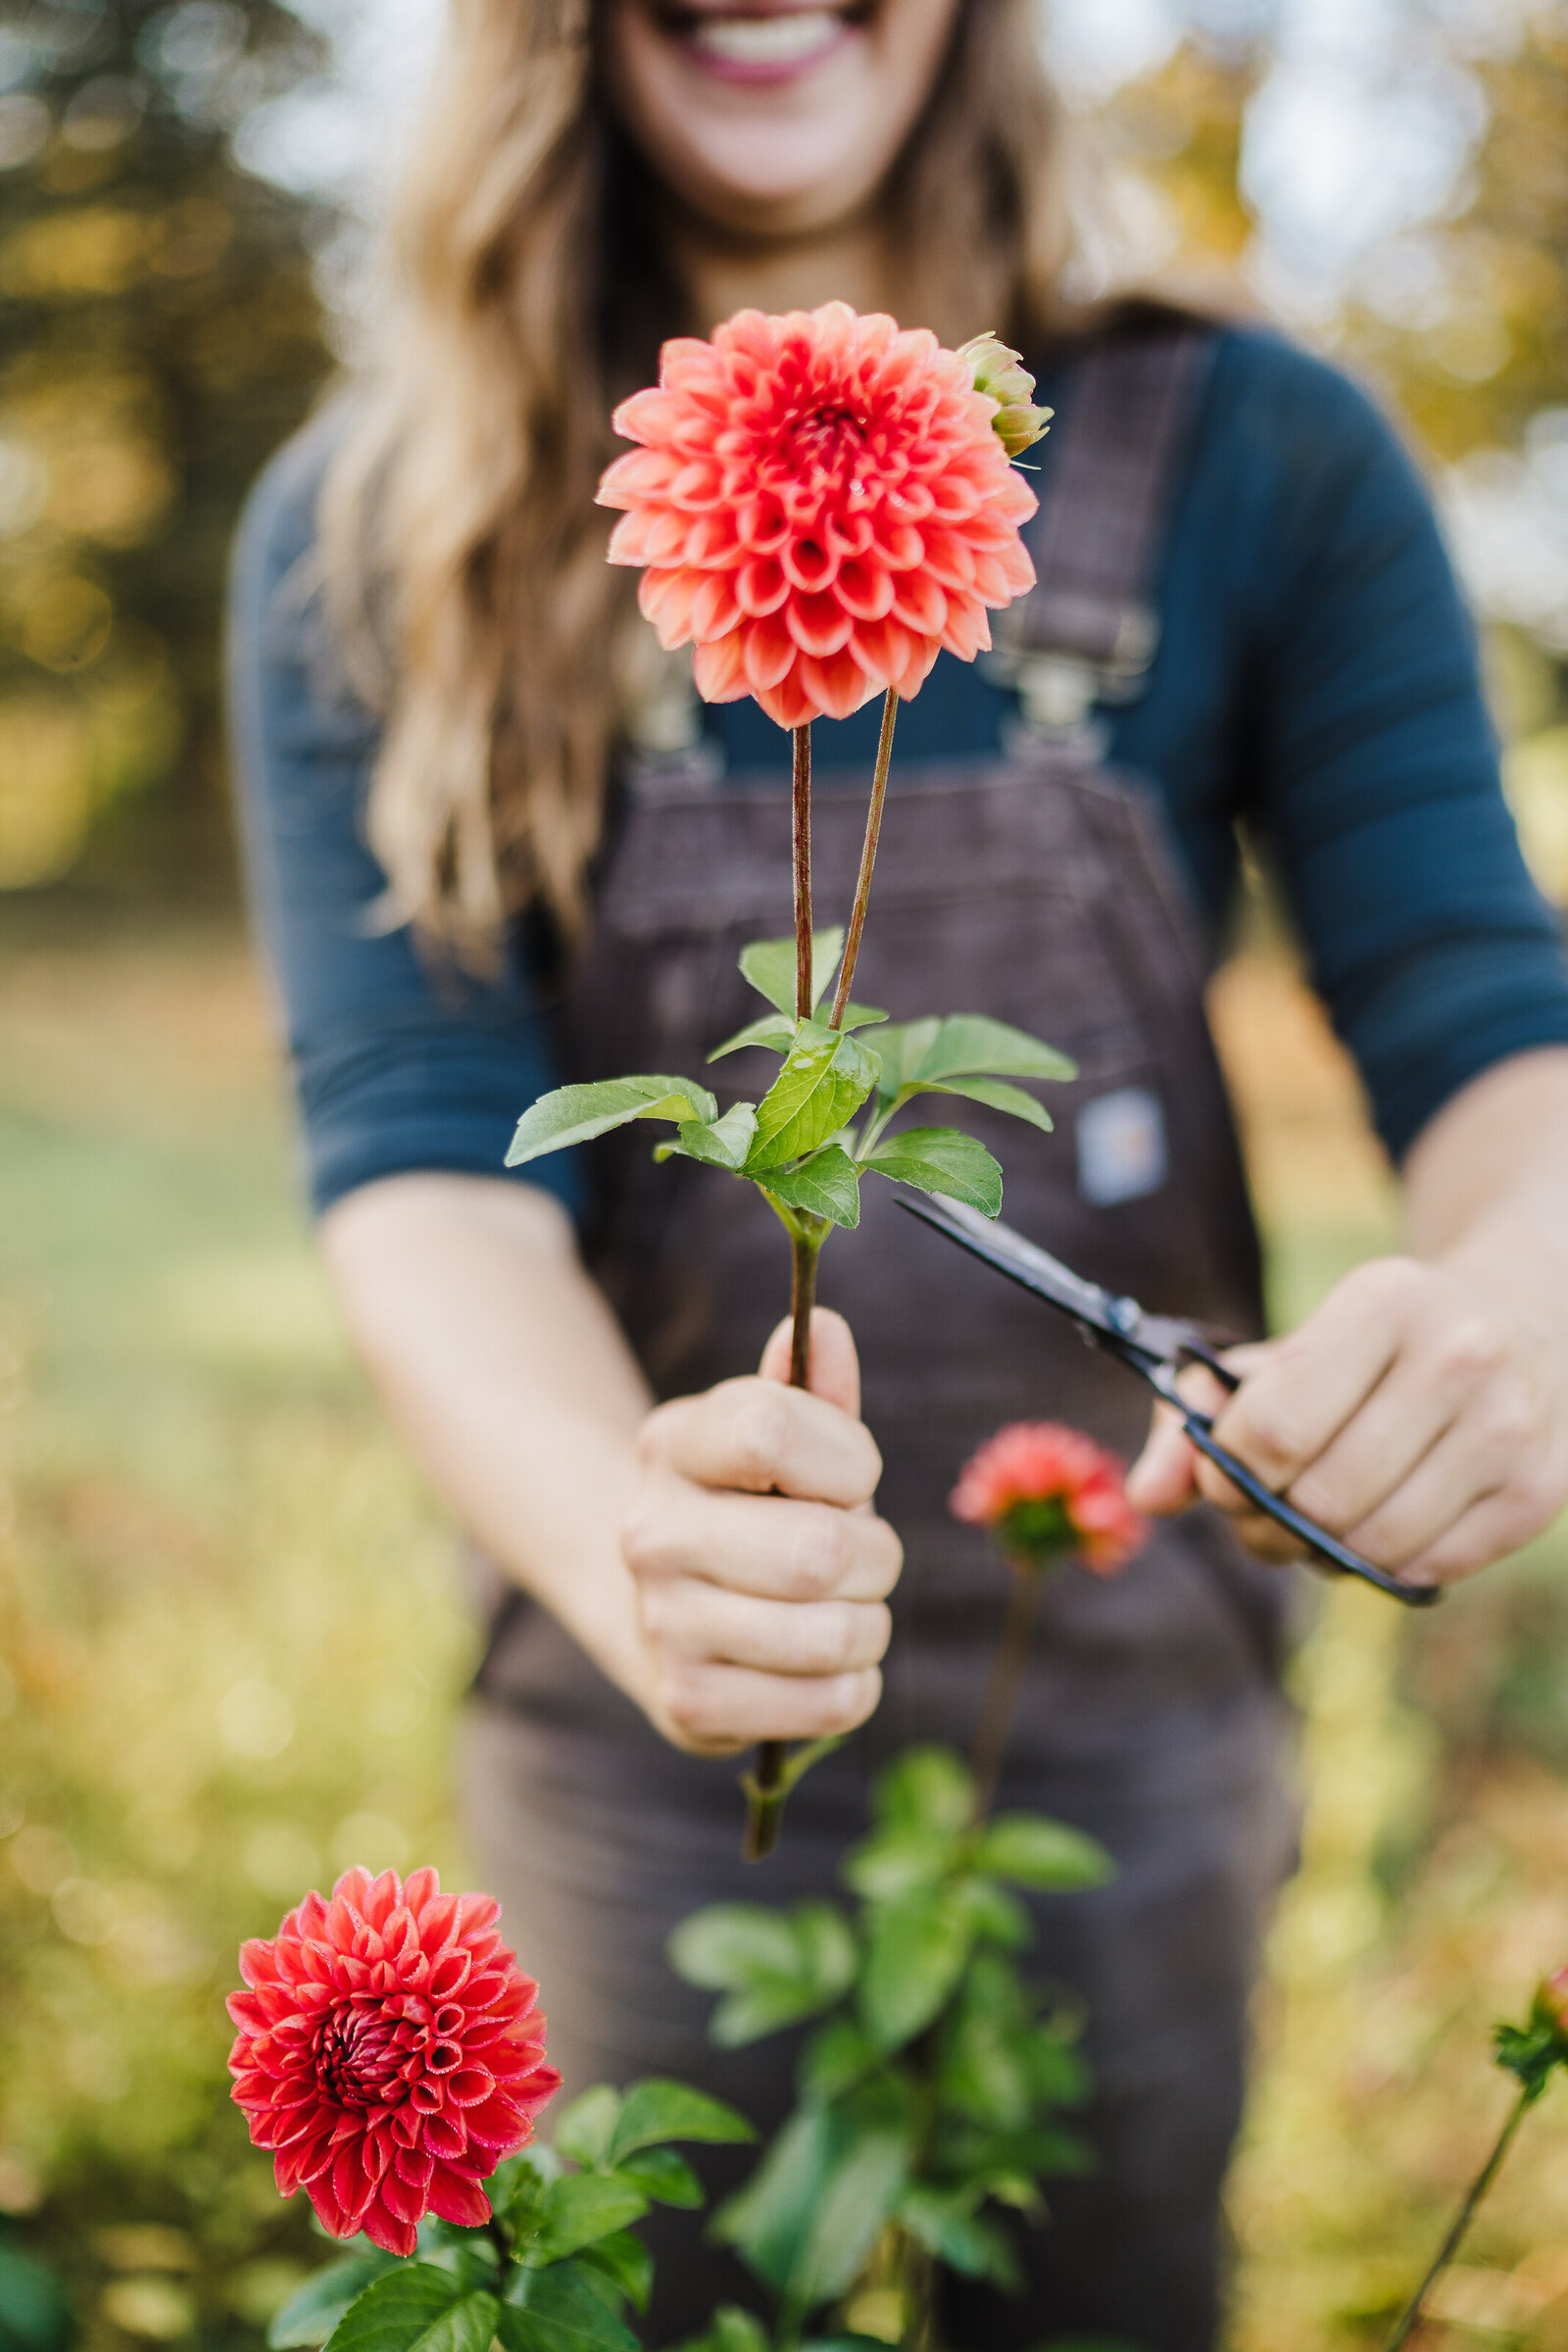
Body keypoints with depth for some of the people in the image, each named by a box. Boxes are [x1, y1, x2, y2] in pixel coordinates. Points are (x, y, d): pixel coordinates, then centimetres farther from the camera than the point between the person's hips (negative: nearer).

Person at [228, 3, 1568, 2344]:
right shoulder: (367, 539, -6)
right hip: (635, 1741, 0)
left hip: (1132, 1719, 1)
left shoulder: (1247, 461, -5)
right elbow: (412, 1156, -15)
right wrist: (618, 1528, -37)